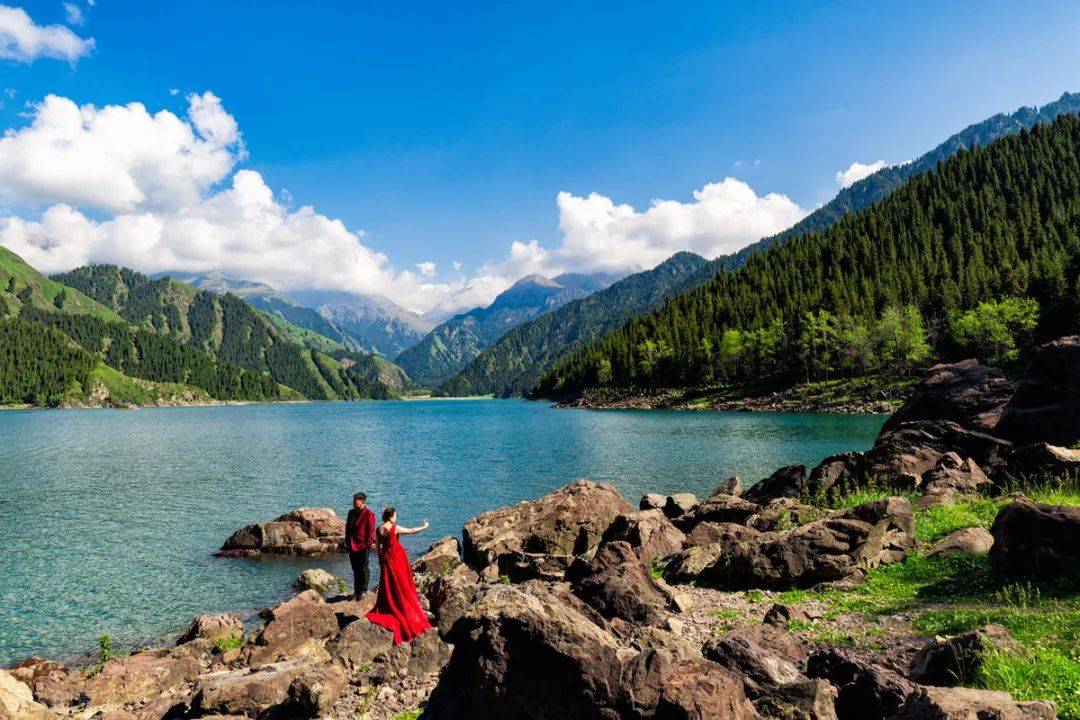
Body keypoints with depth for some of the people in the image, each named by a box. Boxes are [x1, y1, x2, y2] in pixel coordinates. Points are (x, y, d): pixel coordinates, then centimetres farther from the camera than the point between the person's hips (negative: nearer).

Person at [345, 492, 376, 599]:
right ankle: (356, 590, 26)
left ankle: (363, 590, 18)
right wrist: (347, 542, 12)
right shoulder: (351, 513, 8)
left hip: (363, 547, -6)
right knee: (355, 569, 15)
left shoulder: (369, 514, -12)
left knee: (363, 569, 6)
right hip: (352, 546, 6)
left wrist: (368, 543, -14)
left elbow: (371, 531, -12)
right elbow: (347, 528, 16)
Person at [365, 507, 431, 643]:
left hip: (385, 556, 5)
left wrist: (380, 559, 19)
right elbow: (411, 531, -11)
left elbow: (378, 546, 7)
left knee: (387, 584, 15)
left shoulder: (379, 530, -2)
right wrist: (424, 527, 3)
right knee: (401, 583, 7)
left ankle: (385, 609, 18)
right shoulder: (394, 528, -18)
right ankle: (404, 609, 15)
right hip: (397, 555, -5)